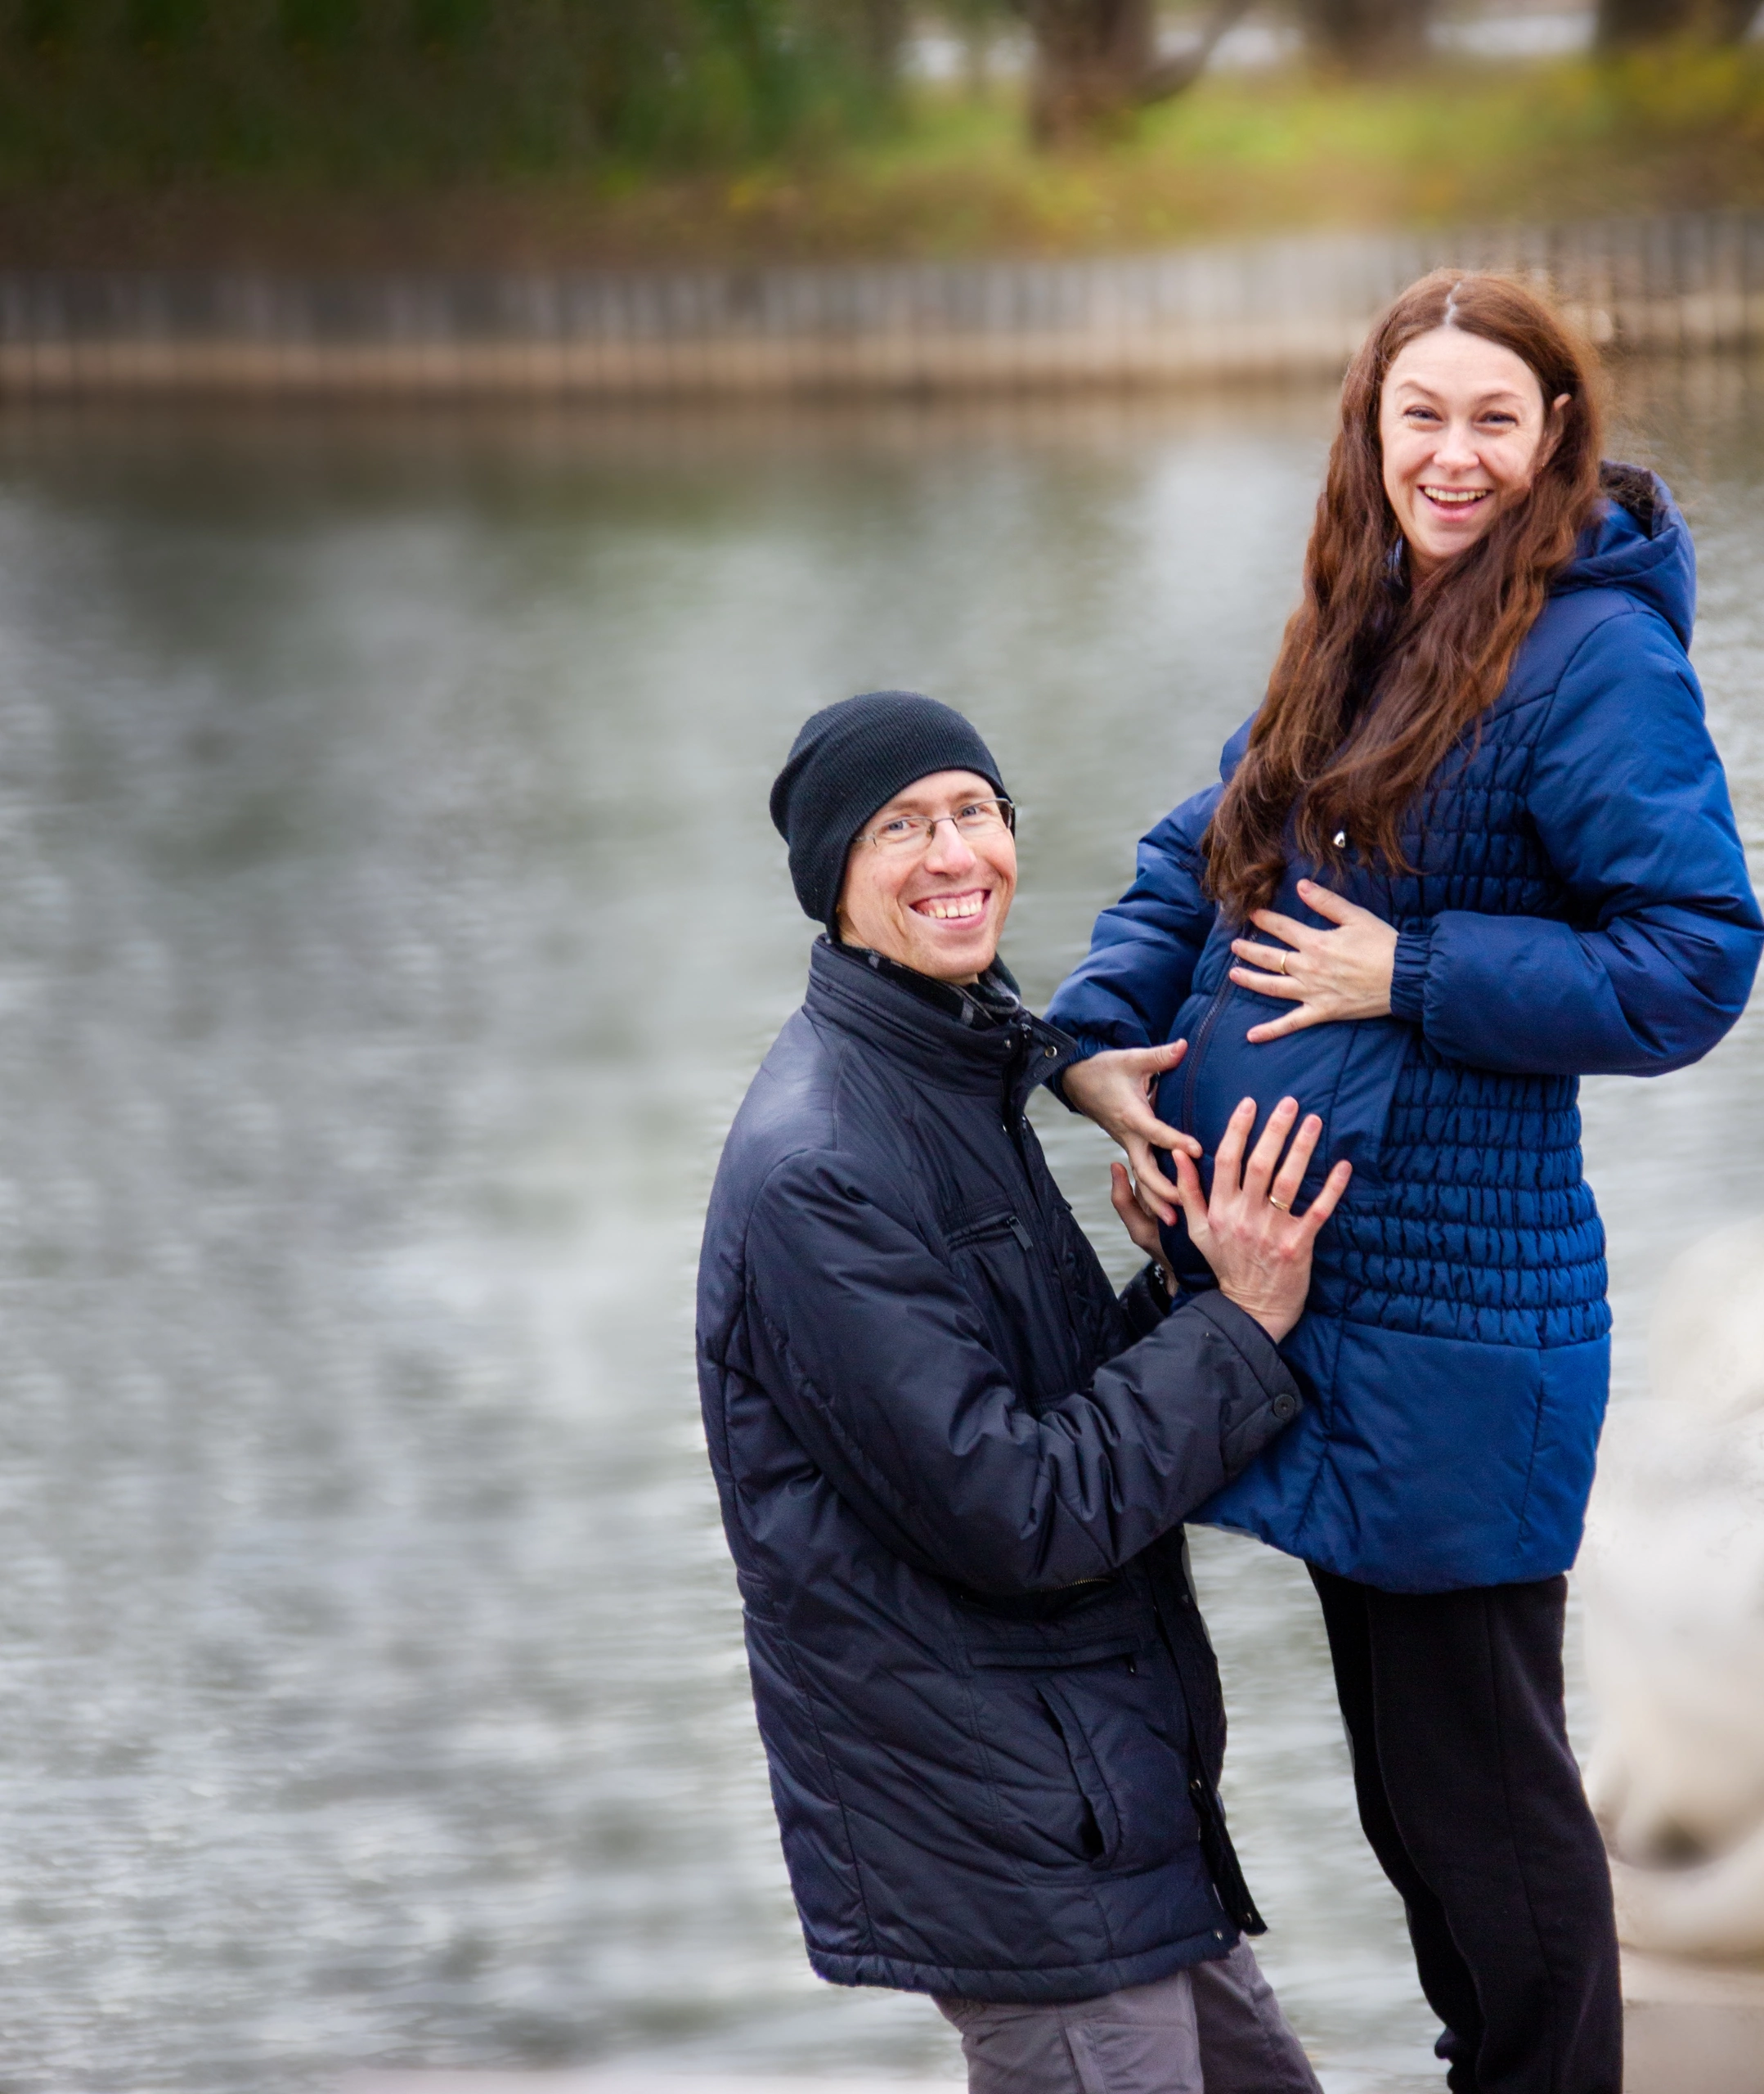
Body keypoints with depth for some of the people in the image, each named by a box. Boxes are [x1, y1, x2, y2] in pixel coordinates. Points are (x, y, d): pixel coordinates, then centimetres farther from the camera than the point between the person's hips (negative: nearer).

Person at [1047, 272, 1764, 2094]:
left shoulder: (1591, 659, -13)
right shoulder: (1352, 642, 13)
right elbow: (1194, 862, 17)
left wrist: (1410, 977, -18)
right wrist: (1102, 1039, -1)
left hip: (1444, 1327, -8)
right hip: (1291, 1271, 8)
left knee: (1480, 1797, 2)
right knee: (1409, 1786, 18)